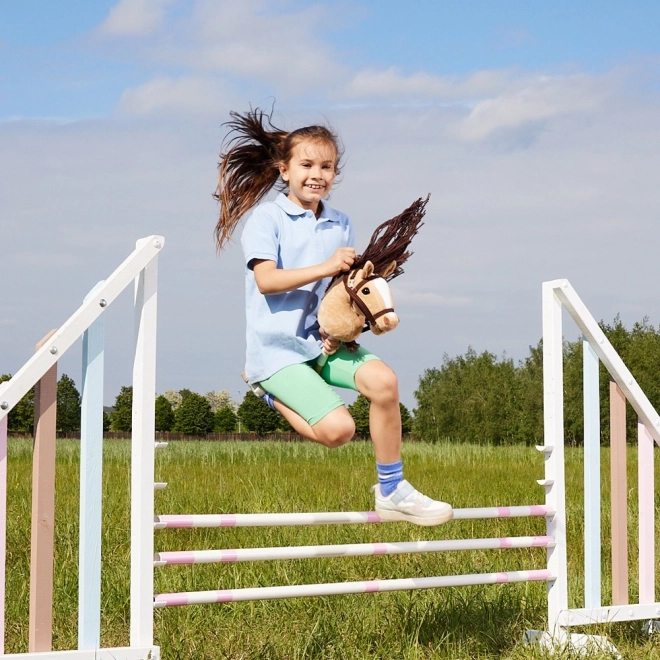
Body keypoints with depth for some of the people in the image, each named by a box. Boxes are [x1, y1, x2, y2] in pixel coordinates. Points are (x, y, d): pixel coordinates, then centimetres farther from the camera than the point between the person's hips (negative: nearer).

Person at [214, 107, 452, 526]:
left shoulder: (340, 225, 13)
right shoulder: (267, 217, -3)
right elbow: (265, 280, -16)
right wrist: (325, 268, -25)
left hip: (325, 339, 5)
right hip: (278, 348, -5)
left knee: (382, 380, -23)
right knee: (338, 428, -22)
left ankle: (392, 492, -9)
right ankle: (272, 393, 8)